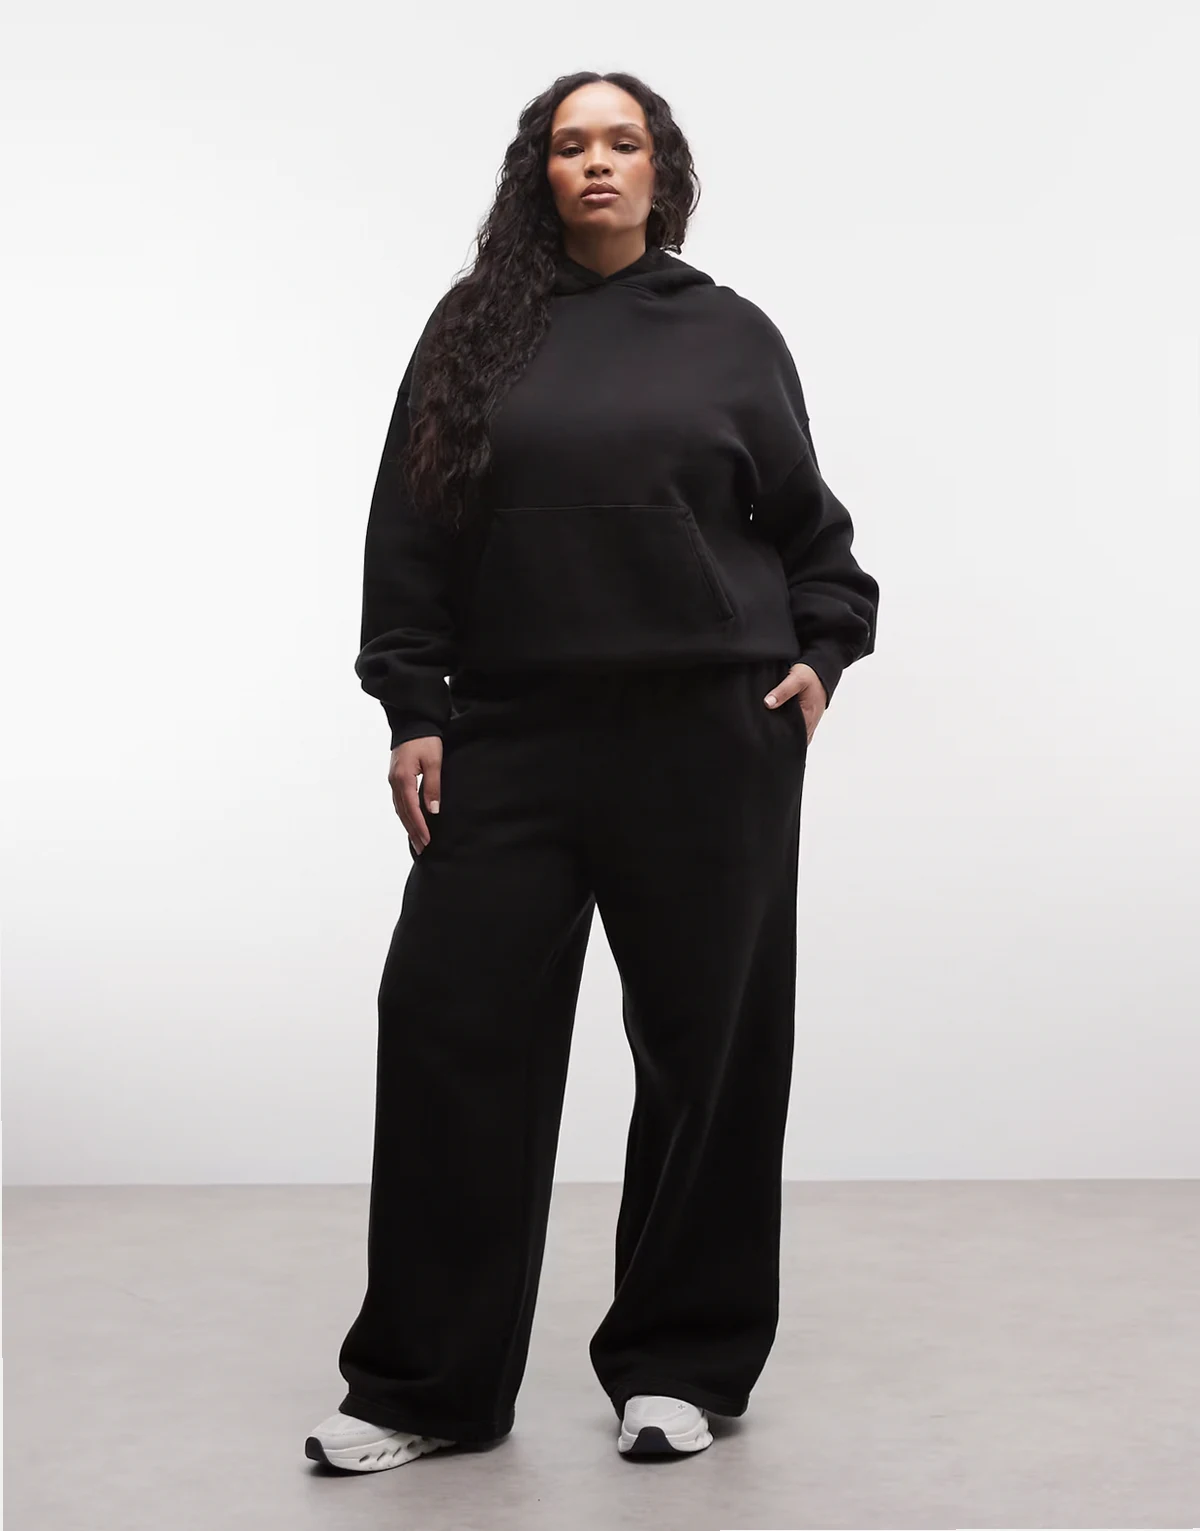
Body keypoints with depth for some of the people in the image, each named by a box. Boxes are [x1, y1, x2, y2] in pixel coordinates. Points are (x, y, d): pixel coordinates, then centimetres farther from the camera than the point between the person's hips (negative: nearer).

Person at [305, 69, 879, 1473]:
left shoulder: (730, 336, 8)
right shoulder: (476, 330, 8)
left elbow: (809, 525, 15)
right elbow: (407, 531, 6)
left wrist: (822, 652, 2)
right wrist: (412, 711, 0)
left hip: (709, 740, 0)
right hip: (511, 736, 1)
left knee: (705, 1044, 4)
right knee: (449, 1026, -2)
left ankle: (679, 1368, 20)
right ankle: (425, 1385, 10)